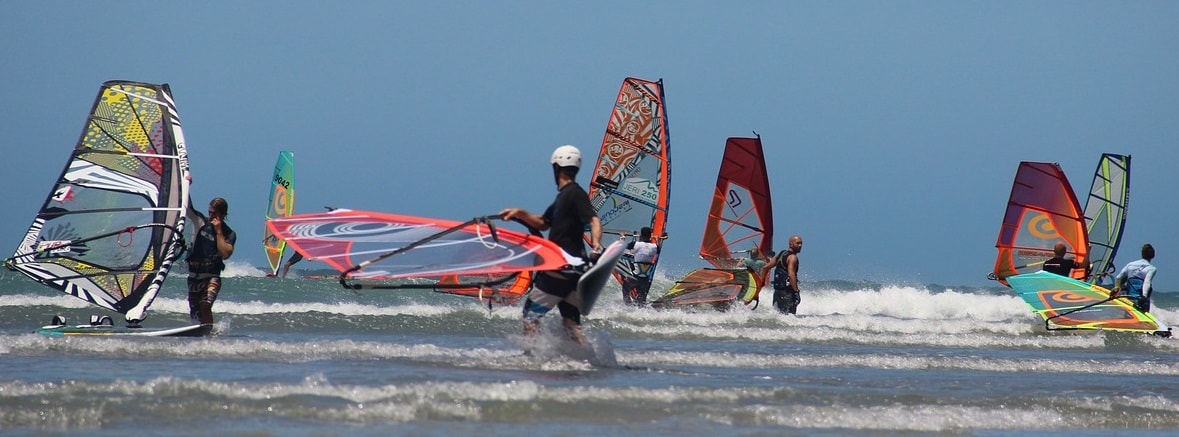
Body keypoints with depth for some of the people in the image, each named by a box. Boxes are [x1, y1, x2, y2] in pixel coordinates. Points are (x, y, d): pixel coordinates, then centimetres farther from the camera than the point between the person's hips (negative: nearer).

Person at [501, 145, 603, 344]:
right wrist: (520, 213, 17)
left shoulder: (574, 194, -11)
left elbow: (593, 220, -25)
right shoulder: (563, 195, 19)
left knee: (531, 312, -2)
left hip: (562, 267, -10)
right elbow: (543, 223, 30)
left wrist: (596, 243, -43)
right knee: (570, 320, 9)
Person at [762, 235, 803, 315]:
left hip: (777, 290, 9)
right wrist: (796, 290, -28)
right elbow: (791, 274, -24)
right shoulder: (792, 257, -11)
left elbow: (766, 267, 19)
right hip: (787, 292, -9)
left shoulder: (781, 254, 17)